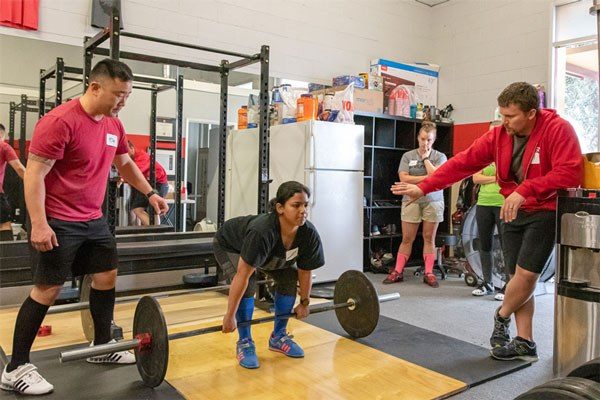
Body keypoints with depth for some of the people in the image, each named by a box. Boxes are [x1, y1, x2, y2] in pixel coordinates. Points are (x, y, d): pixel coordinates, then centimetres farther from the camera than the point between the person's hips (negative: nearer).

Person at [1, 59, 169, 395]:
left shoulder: (114, 124, 6)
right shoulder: (60, 121, -19)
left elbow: (125, 163, 21)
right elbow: (34, 174, -19)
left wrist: (150, 193, 16)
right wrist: (39, 224, -23)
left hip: (93, 220, 8)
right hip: (58, 223, -8)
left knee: (108, 276, 12)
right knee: (48, 289, -3)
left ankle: (102, 347, 29)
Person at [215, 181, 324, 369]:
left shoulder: (309, 234, -28)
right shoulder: (262, 232, -45)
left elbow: (305, 271, -12)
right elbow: (242, 276, -40)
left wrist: (304, 302, -1)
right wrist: (230, 316, -33)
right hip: (230, 246, -5)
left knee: (289, 278, -10)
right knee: (249, 284, -26)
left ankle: (278, 336, 9)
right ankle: (244, 343, -6)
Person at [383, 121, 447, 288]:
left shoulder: (440, 156, 6)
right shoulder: (408, 156, 6)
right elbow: (403, 178, -5)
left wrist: (425, 157, -3)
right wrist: (426, 178, -10)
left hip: (433, 201, 0)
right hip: (411, 200, 0)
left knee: (429, 238, 5)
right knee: (407, 239, 2)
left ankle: (429, 273, 12)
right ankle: (398, 272, 9)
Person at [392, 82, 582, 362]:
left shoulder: (557, 129, -15)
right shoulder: (499, 135, -1)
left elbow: (570, 171, -26)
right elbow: (463, 162, -3)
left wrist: (525, 190, -35)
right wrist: (423, 187, -8)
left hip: (546, 210, -5)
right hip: (514, 211, 5)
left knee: (526, 274, -13)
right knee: (519, 277, 6)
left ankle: (501, 316, 17)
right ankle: (525, 343, 18)